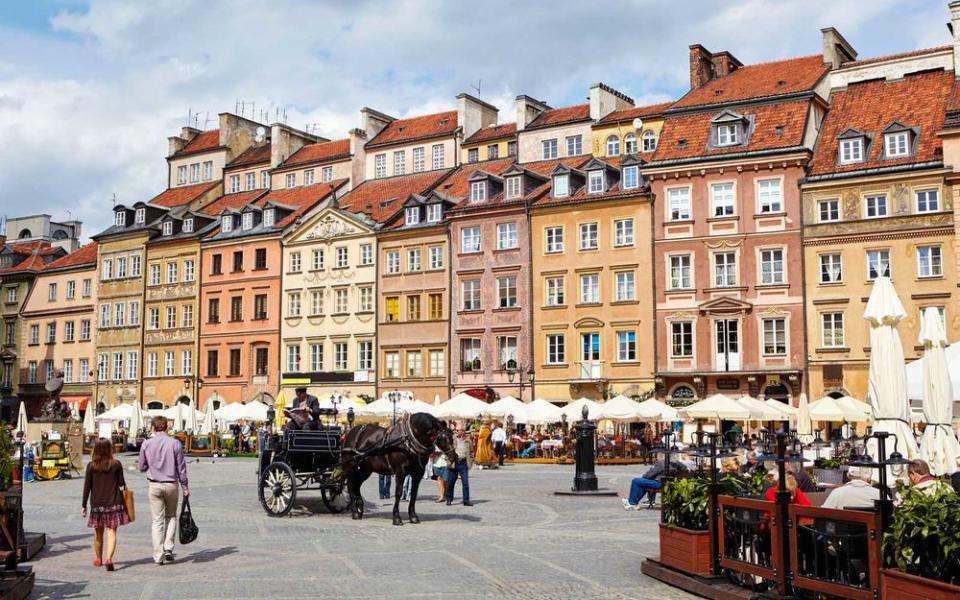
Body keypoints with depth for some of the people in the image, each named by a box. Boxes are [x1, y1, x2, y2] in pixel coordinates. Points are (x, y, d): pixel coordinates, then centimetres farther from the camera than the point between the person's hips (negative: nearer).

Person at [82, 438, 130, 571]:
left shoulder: (91, 466, -3)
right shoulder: (116, 464, -5)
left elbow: (87, 486, -2)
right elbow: (121, 483, 0)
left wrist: (84, 505, 5)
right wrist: (124, 485, 24)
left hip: (97, 504, 2)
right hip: (113, 503, -1)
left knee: (98, 533, 16)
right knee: (111, 532, -2)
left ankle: (98, 559, 31)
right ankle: (109, 558, -20)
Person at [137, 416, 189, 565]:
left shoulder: (146, 444, -3)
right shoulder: (175, 443, -6)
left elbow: (141, 467, 4)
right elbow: (181, 467, -3)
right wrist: (185, 487, 5)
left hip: (154, 485, 0)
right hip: (171, 484, 0)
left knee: (157, 520, 6)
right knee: (171, 516, 17)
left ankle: (158, 556, 6)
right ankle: (168, 548, 5)